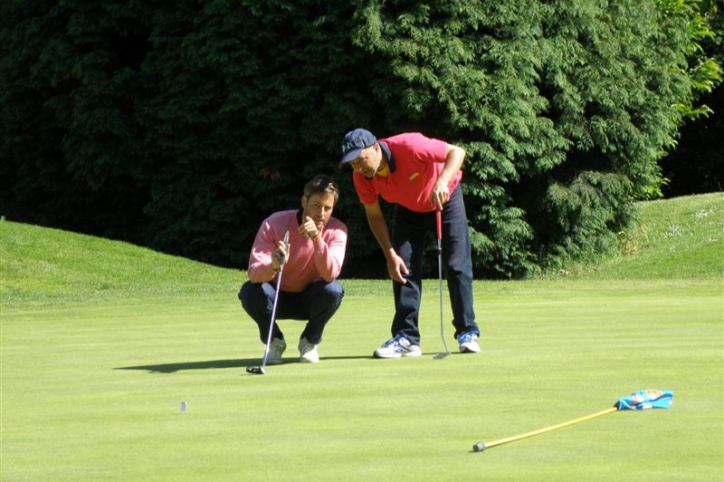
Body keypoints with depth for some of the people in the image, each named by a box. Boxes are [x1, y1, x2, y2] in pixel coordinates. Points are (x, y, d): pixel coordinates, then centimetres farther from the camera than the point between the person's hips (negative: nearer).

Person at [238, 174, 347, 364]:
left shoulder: (337, 231, -16)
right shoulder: (274, 224, -21)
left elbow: (330, 274, -31)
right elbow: (253, 273, -30)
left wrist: (317, 238, -44)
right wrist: (273, 266, -53)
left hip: (310, 301, 1)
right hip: (277, 299, -1)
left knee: (333, 290, -31)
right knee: (250, 291, -32)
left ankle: (310, 342, -3)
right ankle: (275, 341, -3)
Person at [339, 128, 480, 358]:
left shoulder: (408, 146, -37)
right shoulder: (362, 177, -23)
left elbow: (457, 152, -32)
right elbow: (374, 215, -9)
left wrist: (442, 181, -49)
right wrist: (390, 254, -15)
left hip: (445, 200, -4)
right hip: (407, 209, 4)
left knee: (457, 265, -8)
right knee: (403, 268, -6)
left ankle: (467, 333, -1)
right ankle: (406, 337, -4)